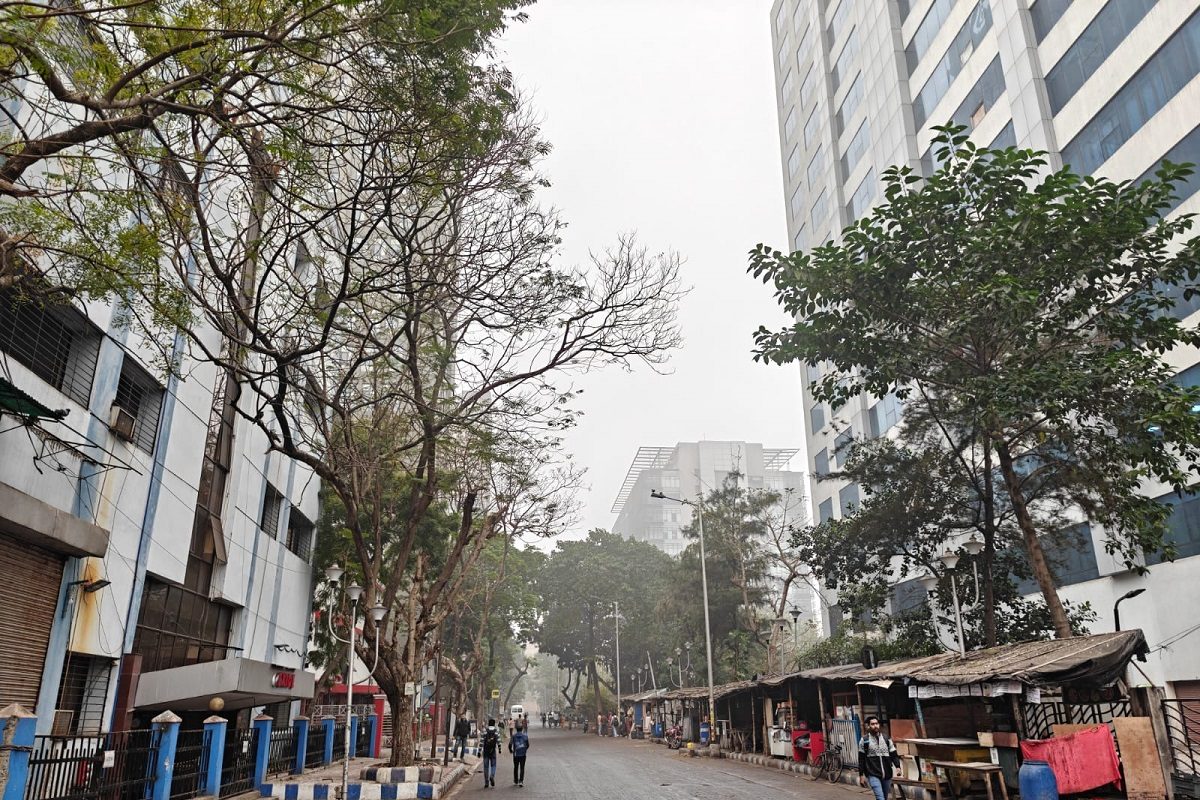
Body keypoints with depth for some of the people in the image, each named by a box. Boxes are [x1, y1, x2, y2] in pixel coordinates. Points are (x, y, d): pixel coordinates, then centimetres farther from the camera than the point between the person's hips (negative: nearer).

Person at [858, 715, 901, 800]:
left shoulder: (886, 738, 6)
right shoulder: (864, 740, -1)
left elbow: (894, 755, 6)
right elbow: (861, 759, 1)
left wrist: (897, 767, -11)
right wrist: (861, 775, -1)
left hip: (887, 775, 4)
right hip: (873, 775, -3)